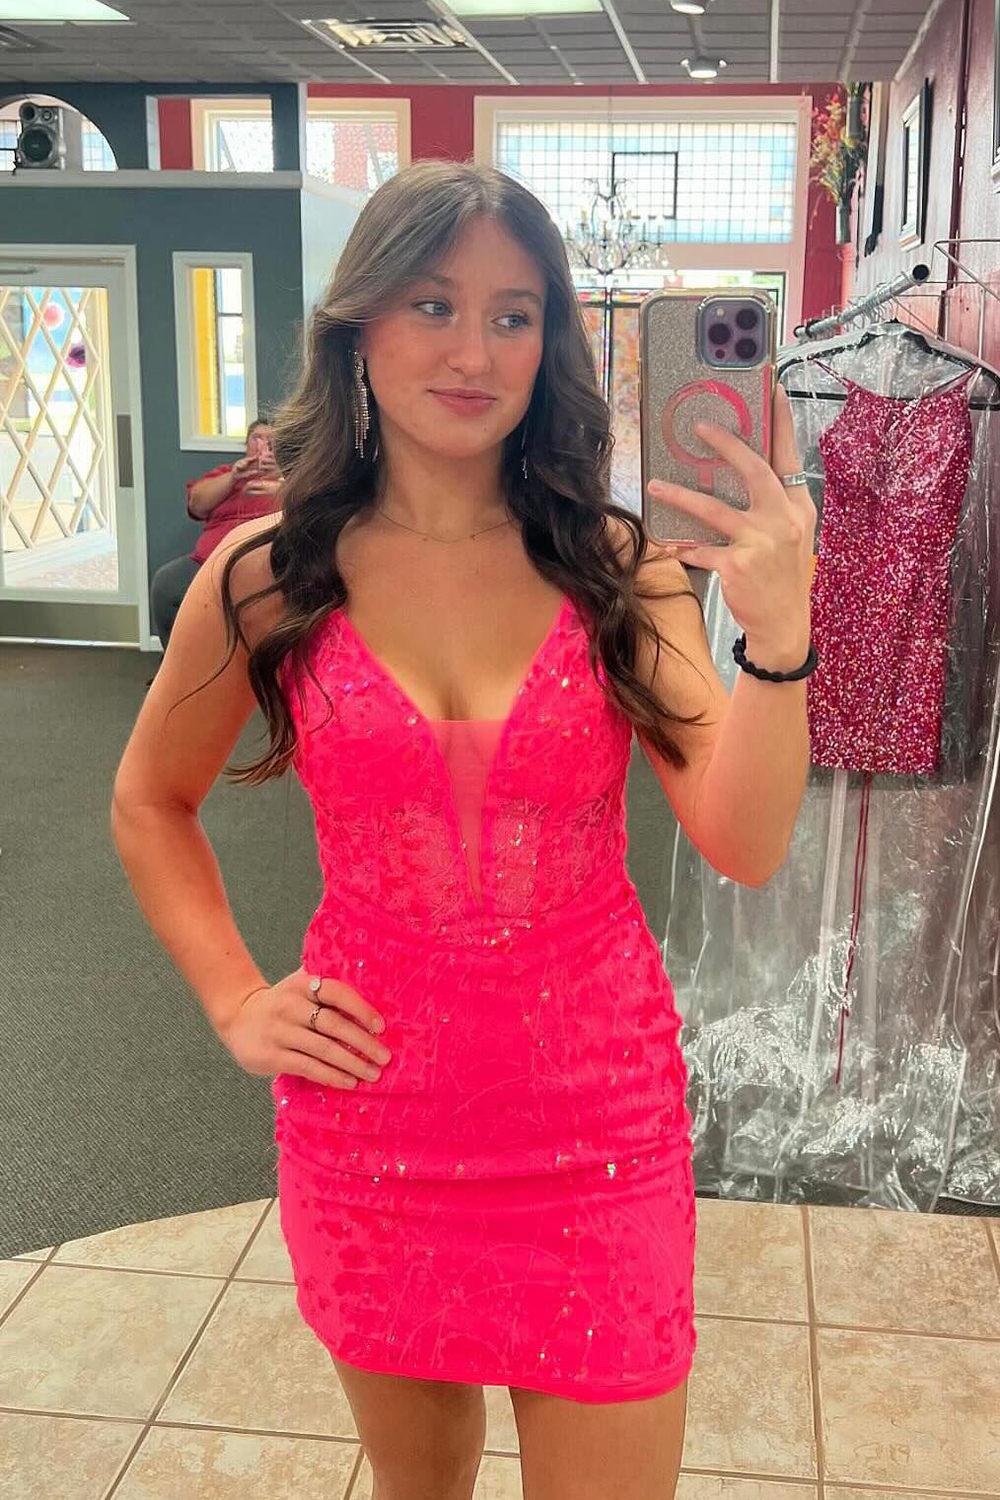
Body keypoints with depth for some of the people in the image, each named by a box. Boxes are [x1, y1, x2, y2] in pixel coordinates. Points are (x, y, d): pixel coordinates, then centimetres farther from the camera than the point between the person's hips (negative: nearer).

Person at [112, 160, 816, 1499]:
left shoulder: (618, 566, -7)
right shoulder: (267, 577, -6)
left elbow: (744, 845, -15)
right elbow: (150, 804, 9)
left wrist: (777, 631, -29)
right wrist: (237, 1005, 0)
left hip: (597, 1122, 0)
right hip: (372, 1122, 1)